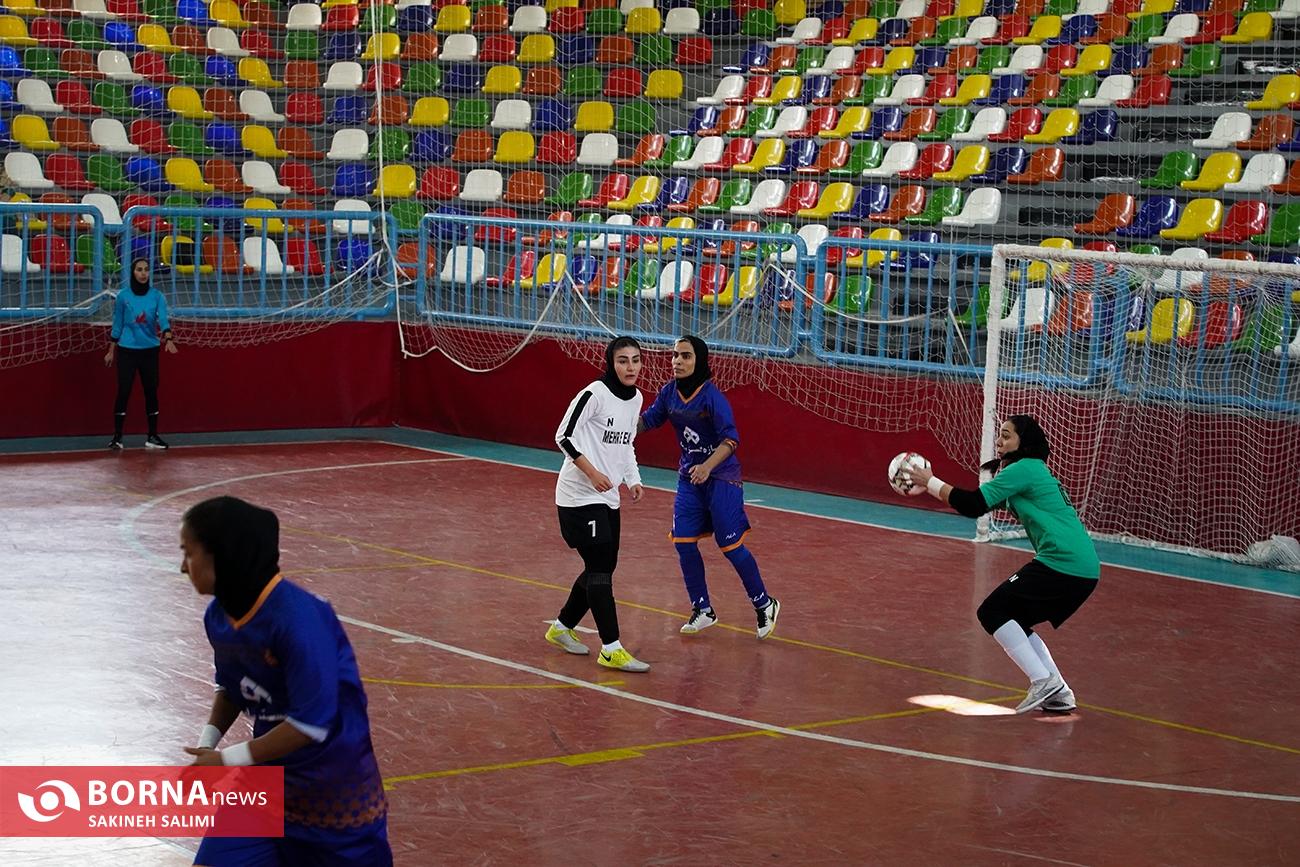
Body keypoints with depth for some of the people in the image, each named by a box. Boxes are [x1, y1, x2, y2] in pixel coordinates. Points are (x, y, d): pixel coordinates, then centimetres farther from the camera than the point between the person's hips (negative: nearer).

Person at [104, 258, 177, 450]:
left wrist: (168, 338, -31)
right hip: (127, 350, -1)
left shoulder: (157, 296, 1)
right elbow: (117, 325, 7)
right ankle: (117, 436, -2)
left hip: (150, 351, 1)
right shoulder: (123, 297, 0)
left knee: (151, 391, 5)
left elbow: (163, 318, -13)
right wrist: (111, 351, 7)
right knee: (123, 392, -7)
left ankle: (152, 436, 13)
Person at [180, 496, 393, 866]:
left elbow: (312, 723, -27)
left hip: (336, 789, -6)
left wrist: (230, 759, -23)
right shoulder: (218, 616, -6)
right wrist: (207, 742, -5)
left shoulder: (298, 620, -29)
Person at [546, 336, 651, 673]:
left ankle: (562, 627, 30)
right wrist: (592, 473, -20)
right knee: (600, 569, -11)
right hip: (580, 496, -9)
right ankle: (611, 649, -10)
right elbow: (564, 436, -14)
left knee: (602, 567, 12)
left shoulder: (636, 398, 9)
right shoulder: (595, 394, -16)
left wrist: (632, 479, 8)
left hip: (607, 497, 9)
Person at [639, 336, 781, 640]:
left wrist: (708, 466, -39)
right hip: (689, 477, 6)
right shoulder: (670, 392, -3)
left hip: (721, 478, -6)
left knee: (731, 546, -2)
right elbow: (647, 420, 9)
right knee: (683, 542, 0)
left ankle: (764, 604, 18)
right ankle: (703, 610, 15)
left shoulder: (712, 396, -21)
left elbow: (731, 439, -25)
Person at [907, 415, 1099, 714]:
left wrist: (930, 483, -3)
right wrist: (933, 486, 17)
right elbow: (981, 503, 24)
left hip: (1062, 563, -10)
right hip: (1084, 568, 10)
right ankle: (1059, 693, 12)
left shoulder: (1024, 468, -7)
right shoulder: (1032, 471, 22)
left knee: (992, 613, -3)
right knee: (1015, 621, 19)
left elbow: (975, 505, -12)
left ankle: (1043, 680, -11)